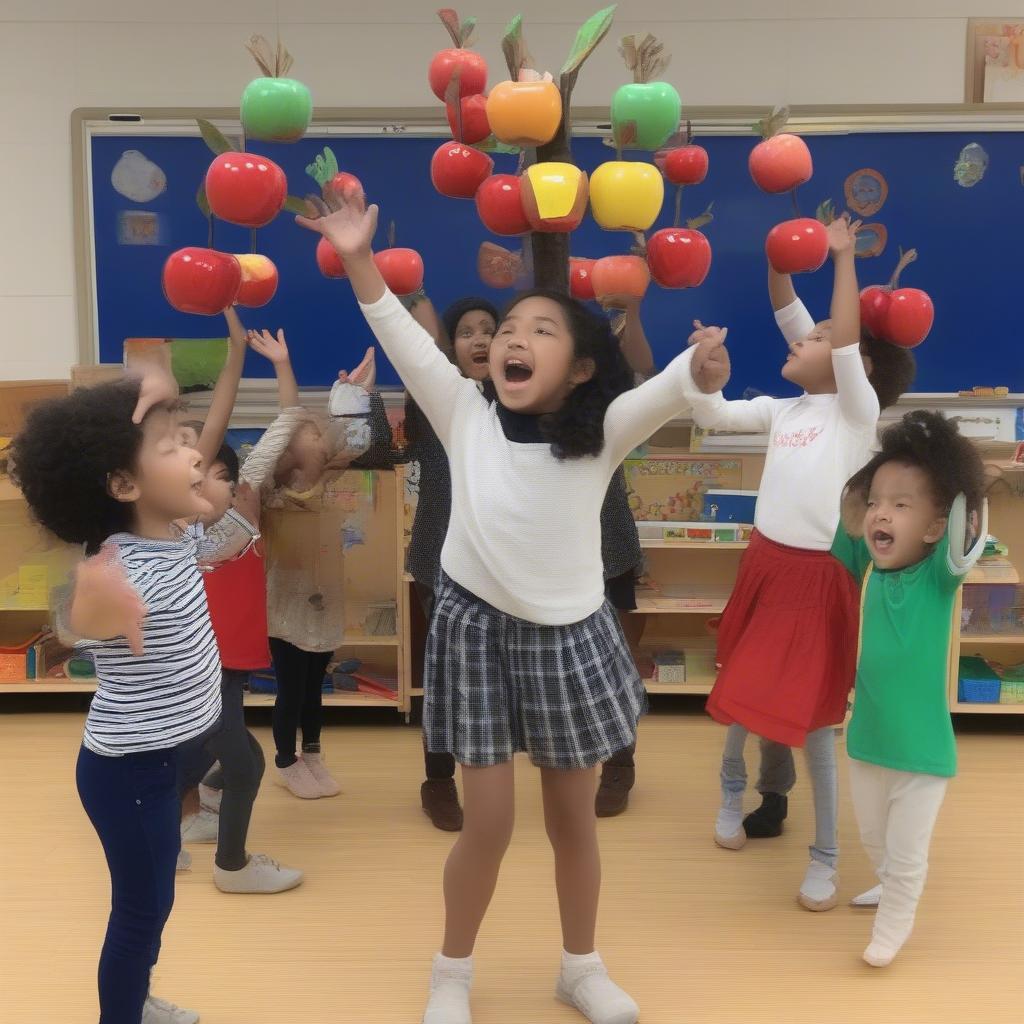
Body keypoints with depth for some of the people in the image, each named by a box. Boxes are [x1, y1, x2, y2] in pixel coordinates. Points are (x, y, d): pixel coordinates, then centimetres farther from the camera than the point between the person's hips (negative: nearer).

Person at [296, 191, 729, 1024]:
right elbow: (404, 340, -12)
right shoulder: (465, 416, -3)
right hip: (478, 628, 0)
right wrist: (359, 259, -24)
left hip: (571, 635, 1)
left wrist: (705, 367, -44)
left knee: (574, 816, 14)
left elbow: (667, 392, -23)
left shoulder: (603, 433, -6)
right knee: (489, 822, 3)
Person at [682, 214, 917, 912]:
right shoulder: (783, 410, 8)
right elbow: (710, 415, 7)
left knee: (815, 714, -1)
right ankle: (733, 792, 44)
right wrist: (703, 361, -4)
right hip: (766, 563, 6)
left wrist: (843, 256, -14)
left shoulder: (858, 410, -7)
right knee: (744, 691, 18)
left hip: (820, 574, -6)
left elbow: (847, 341, -19)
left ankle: (826, 859, 14)